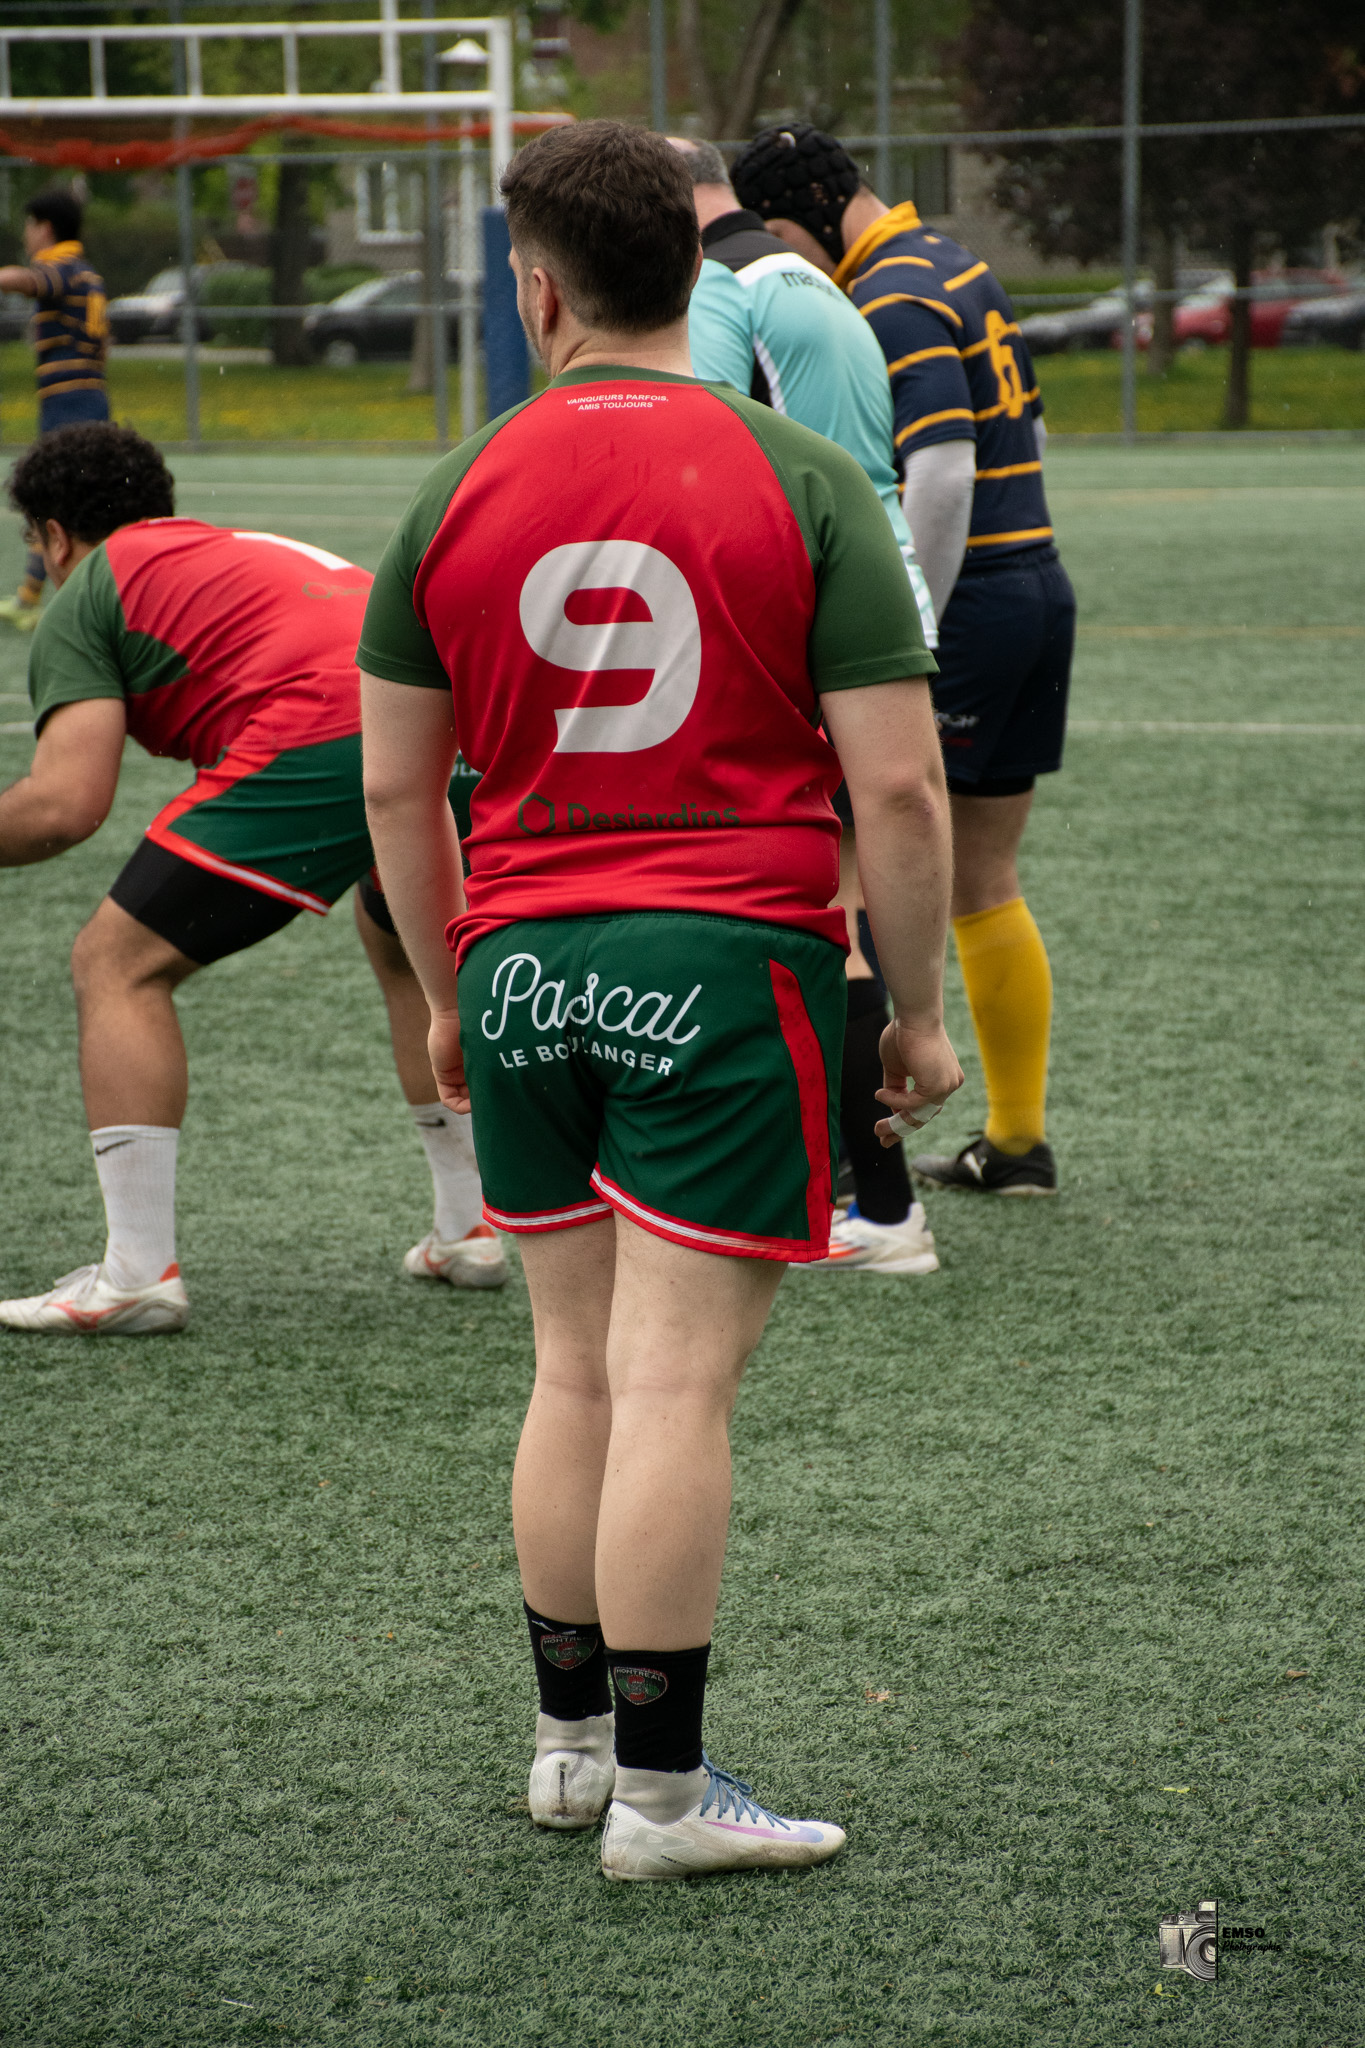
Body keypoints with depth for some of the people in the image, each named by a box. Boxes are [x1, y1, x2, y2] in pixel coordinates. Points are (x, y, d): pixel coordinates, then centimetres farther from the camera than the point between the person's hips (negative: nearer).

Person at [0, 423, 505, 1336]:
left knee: (119, 965, 6)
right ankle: (468, 1231, 37)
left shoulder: (85, 595, 13)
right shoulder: (253, 550, 35)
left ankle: (138, 1270, -2)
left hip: (321, 746, -7)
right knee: (408, 949, 35)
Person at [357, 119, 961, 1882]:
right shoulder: (805, 485, -5)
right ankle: (658, 1789, 0)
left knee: (575, 1372, 15)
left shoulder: (456, 496, 4)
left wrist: (446, 992, 22)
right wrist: (918, 1012, 2)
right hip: (733, 963, -4)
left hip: (524, 963, 4)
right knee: (677, 1387, -3)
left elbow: (395, 783, 9)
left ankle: (572, 1738, 23)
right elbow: (897, 782, -8)